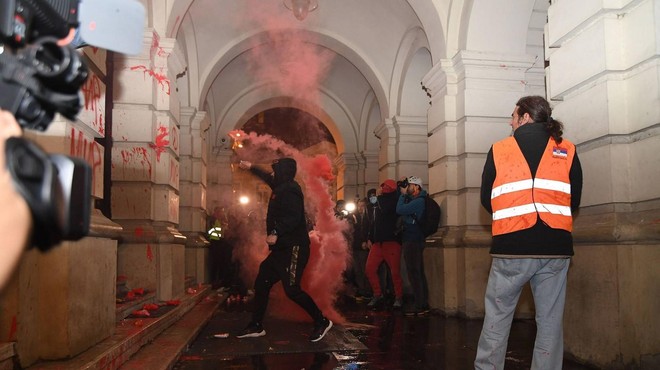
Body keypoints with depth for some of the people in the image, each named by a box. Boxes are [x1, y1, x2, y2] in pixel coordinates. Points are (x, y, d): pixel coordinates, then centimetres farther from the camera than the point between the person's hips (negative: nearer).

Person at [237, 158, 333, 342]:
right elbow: (268, 178, 39)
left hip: (293, 248, -11)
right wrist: (251, 167, 47)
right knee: (261, 284, 11)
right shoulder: (282, 188, 17)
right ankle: (256, 326, 20)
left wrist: (276, 233, -33)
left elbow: (294, 217, -27)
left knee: (292, 289, -14)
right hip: (282, 248, 11)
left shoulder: (290, 190, -14)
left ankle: (322, 322, 0)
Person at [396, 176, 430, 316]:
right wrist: (403, 193, 8)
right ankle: (423, 304, 19)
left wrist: (403, 194, -9)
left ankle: (419, 305, -4)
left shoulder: (419, 201, -15)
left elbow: (400, 210, -21)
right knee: (418, 272, 12)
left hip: (413, 240, -10)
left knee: (414, 273, -7)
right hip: (412, 240, 10)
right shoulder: (413, 200, 16)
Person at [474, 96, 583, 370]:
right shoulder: (568, 151, 7)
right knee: (550, 323, 8)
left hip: (511, 247, -2)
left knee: (497, 318, 7)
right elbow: (574, 202, 12)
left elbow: (486, 199, 9)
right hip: (556, 247, 2)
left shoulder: (499, 150, 2)